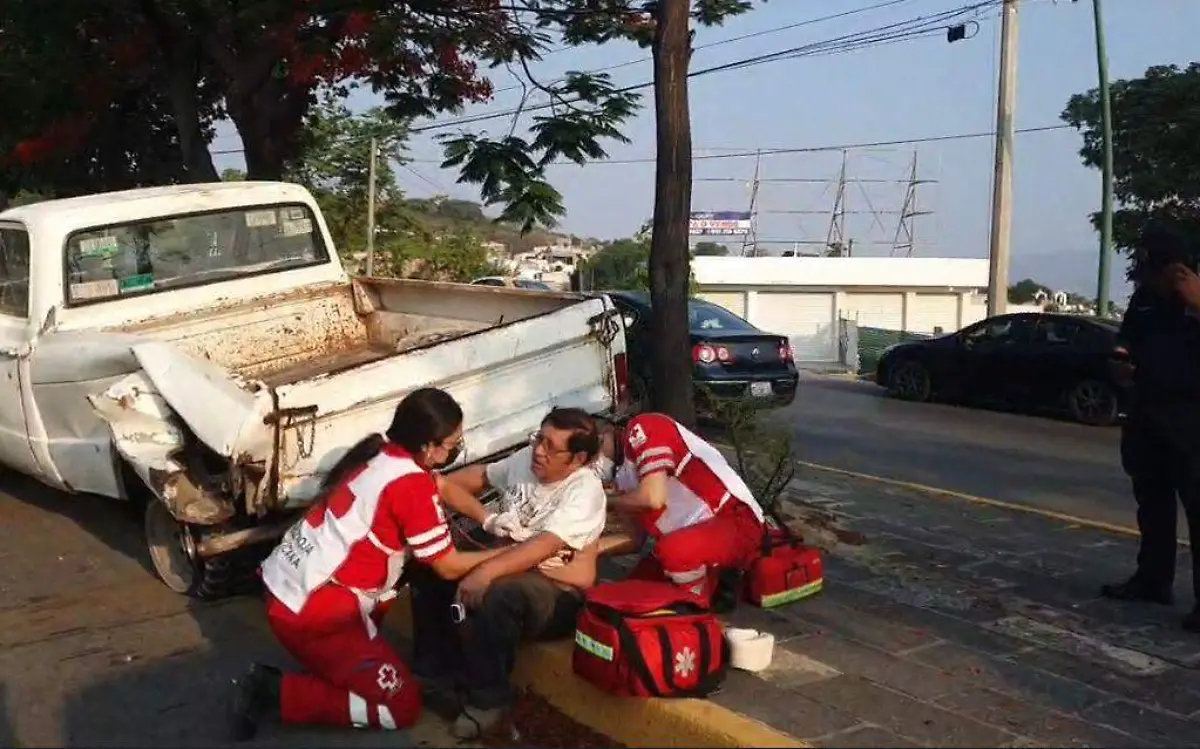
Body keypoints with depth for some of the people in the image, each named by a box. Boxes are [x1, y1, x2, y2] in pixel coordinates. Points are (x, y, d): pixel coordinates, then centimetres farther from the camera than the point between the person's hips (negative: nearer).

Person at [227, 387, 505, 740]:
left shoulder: (379, 452, 5)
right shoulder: (412, 484, -18)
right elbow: (449, 567, -8)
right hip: (311, 614, -9)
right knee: (403, 706, 2)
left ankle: (339, 658, 16)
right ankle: (276, 692, -2)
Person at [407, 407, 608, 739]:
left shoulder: (584, 490, -20)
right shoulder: (525, 459, 2)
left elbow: (542, 547, -33)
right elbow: (460, 481, 11)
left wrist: (487, 571, -44)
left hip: (557, 595, -7)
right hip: (508, 566, 8)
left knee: (498, 595, -38)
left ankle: (488, 698, -17)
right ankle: (440, 670, 3)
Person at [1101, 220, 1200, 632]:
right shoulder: (1145, 296, 9)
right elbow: (1129, 342, 22)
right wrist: (1122, 362, 2)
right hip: (1146, 412, 7)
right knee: (1152, 502, 14)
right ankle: (1153, 579, 24)